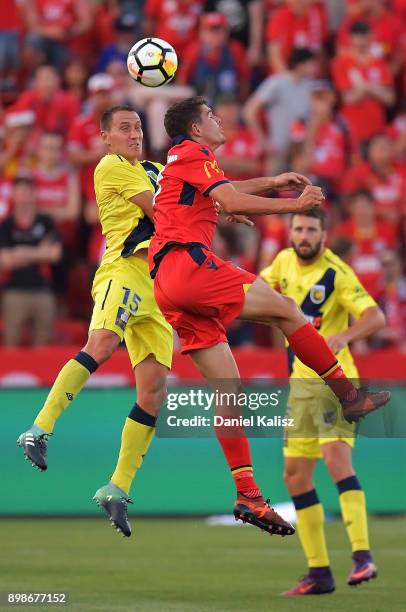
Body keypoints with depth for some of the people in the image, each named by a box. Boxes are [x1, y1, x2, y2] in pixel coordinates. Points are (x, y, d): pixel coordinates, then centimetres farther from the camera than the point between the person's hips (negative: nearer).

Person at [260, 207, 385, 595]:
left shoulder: (336, 273, -14)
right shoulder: (285, 261, 6)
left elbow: (376, 316, -24)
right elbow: (264, 283, 28)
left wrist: (343, 336, -40)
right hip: (301, 380, 8)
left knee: (336, 455, -27)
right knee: (295, 474, 6)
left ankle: (362, 556, -32)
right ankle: (319, 572, 12)